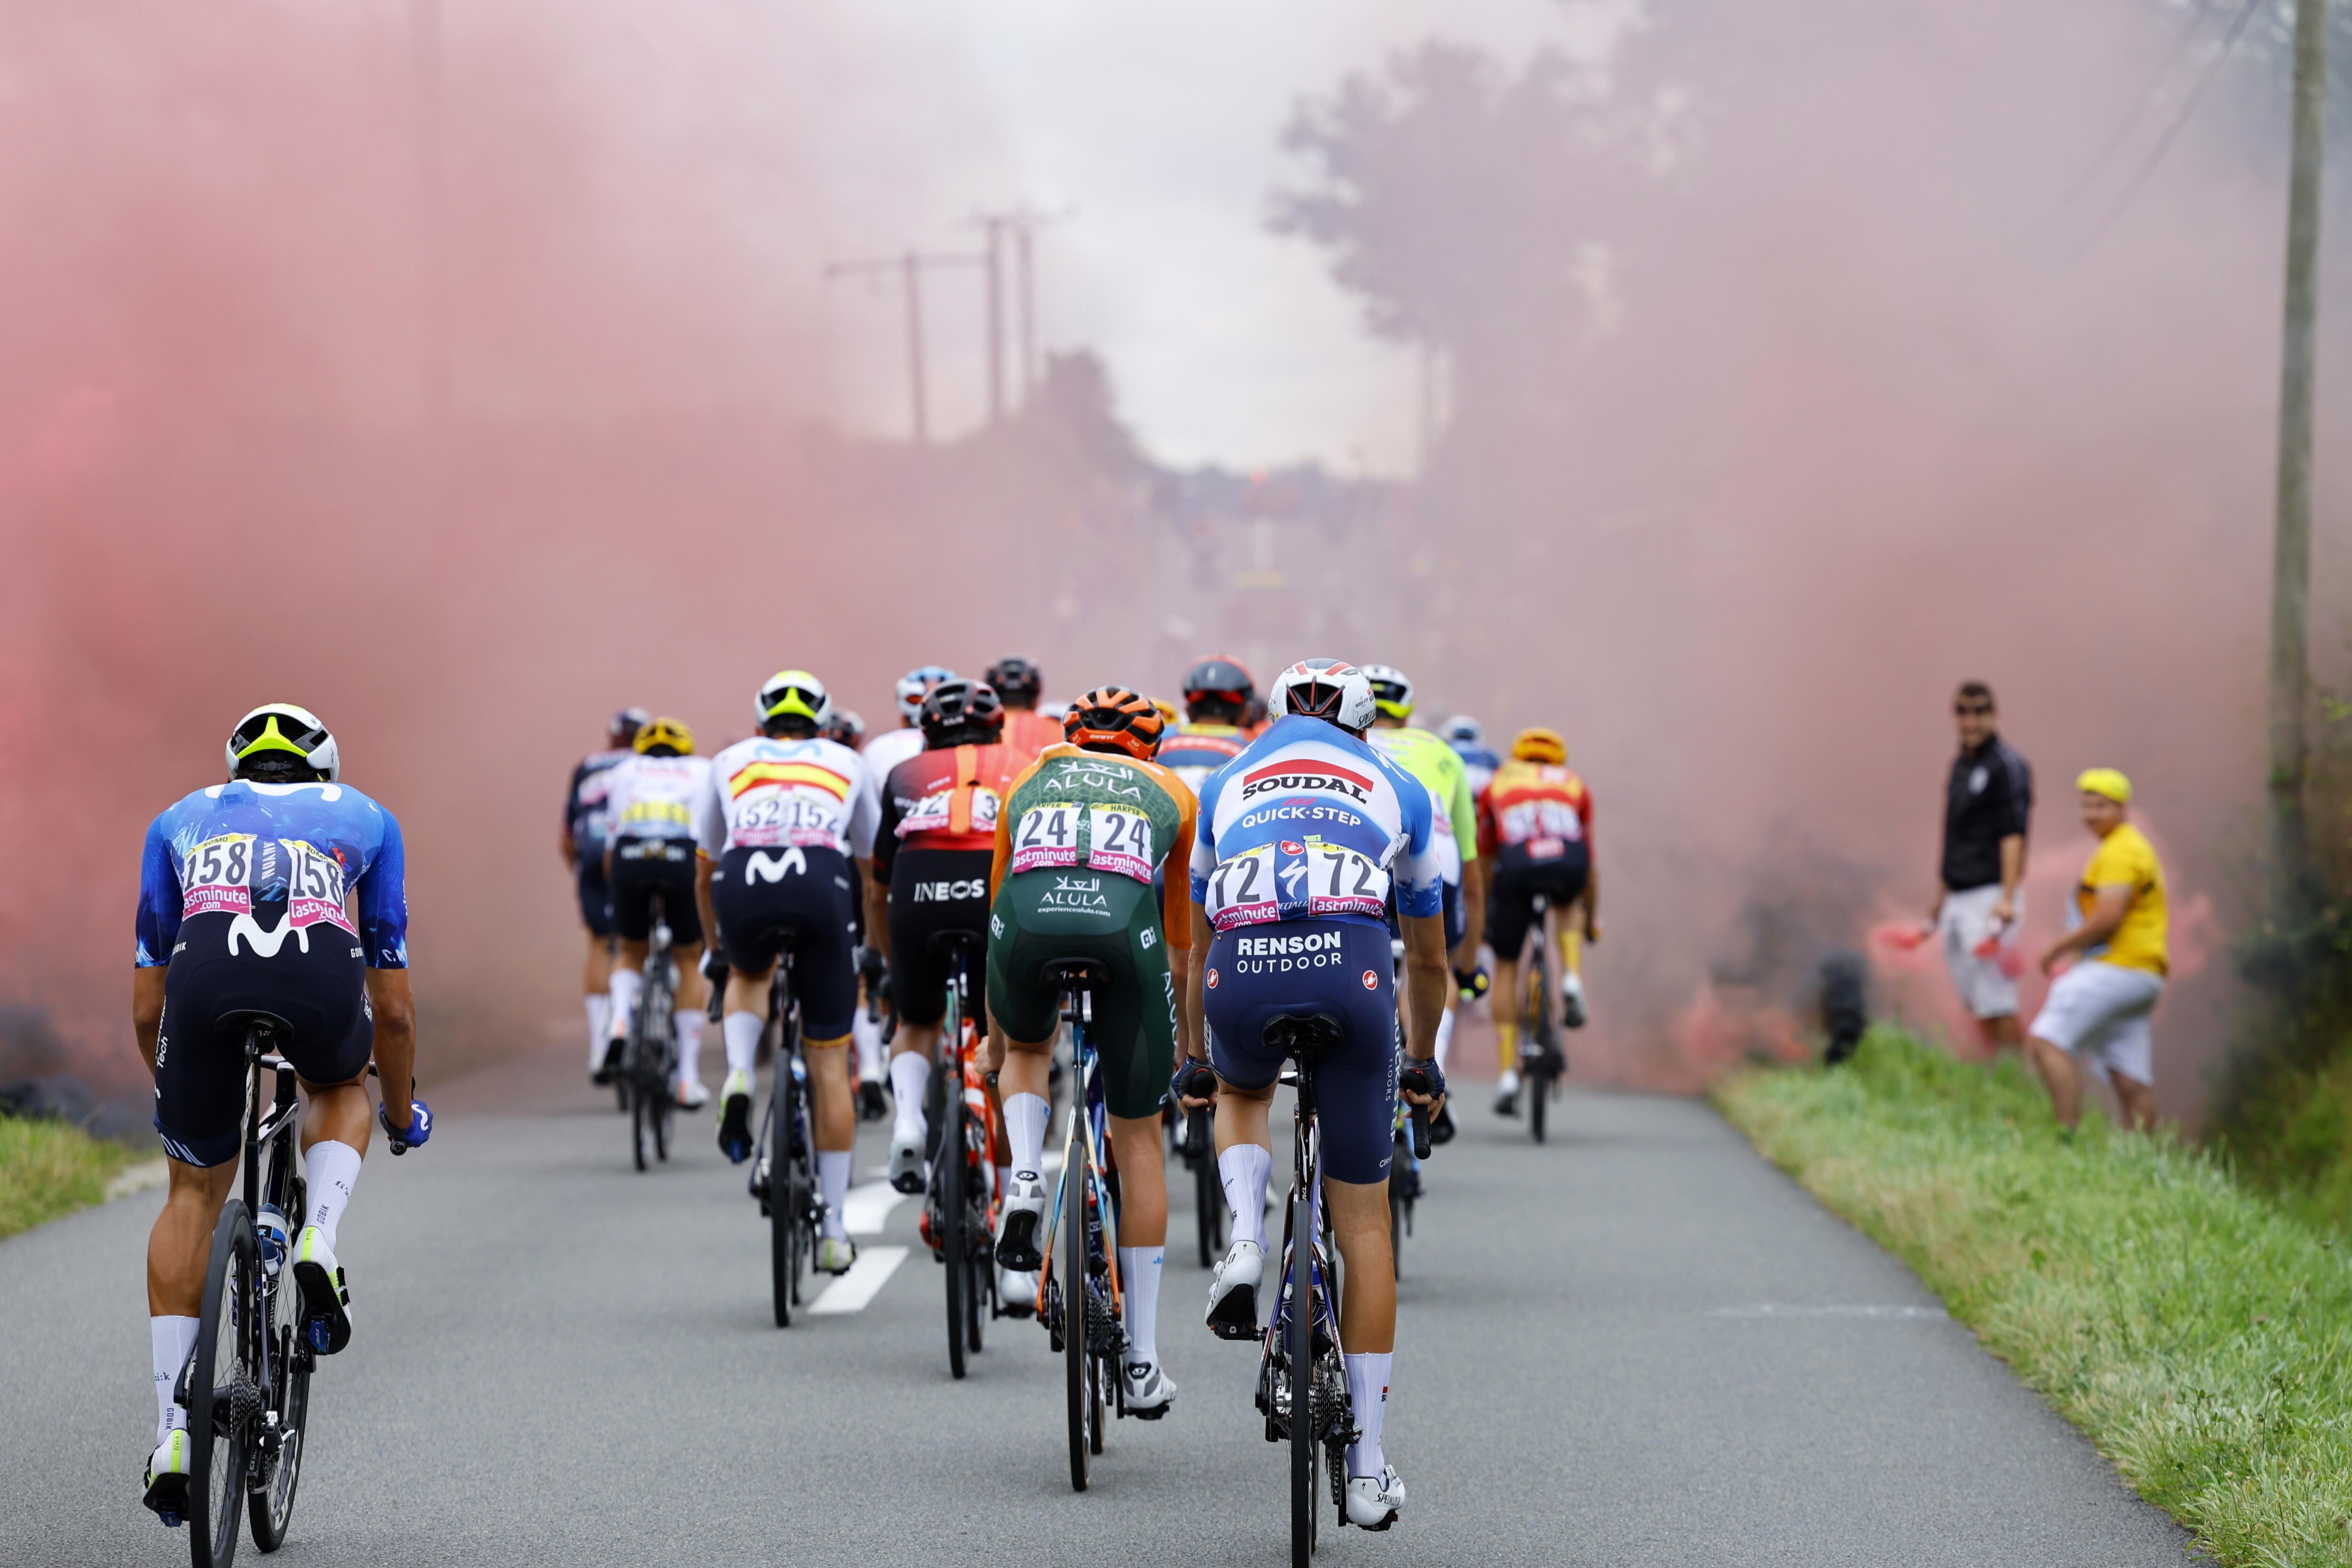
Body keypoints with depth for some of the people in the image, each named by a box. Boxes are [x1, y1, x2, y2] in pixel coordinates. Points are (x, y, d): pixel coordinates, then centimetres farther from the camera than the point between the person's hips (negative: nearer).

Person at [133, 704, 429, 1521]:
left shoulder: (181, 819, 36)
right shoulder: (363, 817, 35)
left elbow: (146, 1008, 36)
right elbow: (392, 1008, 36)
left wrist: (173, 1094, 54)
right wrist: (402, 1112, 52)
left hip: (207, 971, 0)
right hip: (323, 977, 0)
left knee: (194, 1194, 20)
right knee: (341, 1090, 36)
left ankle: (172, 1436, 13)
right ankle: (319, 1246, 7)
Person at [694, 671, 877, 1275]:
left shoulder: (731, 762, 31)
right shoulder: (847, 764, 31)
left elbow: (704, 873, 37)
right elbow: (872, 870, 38)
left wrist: (718, 947, 52)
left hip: (743, 887, 0)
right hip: (821, 885, 0)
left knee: (748, 976, 37)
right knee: (829, 1066, 11)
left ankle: (739, 1078, 6)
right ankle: (835, 1229, 11)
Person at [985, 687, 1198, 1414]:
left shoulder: (1029, 782, 35)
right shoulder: (1170, 793, 33)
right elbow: (1183, 945, 41)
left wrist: (993, 1048, 53)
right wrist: (1196, 1050, 53)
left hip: (1028, 917, 1)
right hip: (1122, 923, -1)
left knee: (1027, 1052, 36)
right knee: (1138, 1139, 14)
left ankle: (1025, 1181, 6)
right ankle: (1143, 1361, 14)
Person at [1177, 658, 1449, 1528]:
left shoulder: (1227, 786, 31)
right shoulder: (1399, 792, 29)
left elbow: (1199, 944, 40)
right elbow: (1429, 958, 38)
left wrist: (1191, 1060, 52)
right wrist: (1424, 1065, 53)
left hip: (1243, 977, 1)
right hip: (1351, 973, -1)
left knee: (1241, 1094, 38)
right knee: (1363, 1224, 11)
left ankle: (1245, 1241, 7)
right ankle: (1367, 1466, 11)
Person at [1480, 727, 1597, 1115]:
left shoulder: (1498, 784, 32)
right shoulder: (1573, 785, 33)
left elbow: (1484, 858, 36)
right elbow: (1589, 860, 41)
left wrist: (1480, 916, 47)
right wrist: (1592, 918, 52)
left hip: (1518, 865, -1)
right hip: (1569, 862, 1)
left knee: (1506, 966, 15)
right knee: (1566, 904, 39)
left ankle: (1508, 1075, 7)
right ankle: (1571, 979, 15)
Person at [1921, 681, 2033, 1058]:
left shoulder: (2007, 765, -9)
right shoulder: (1961, 765, 17)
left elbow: (2014, 835, -17)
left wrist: (2007, 899, -26)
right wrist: (1940, 899, 25)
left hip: (1989, 896, -9)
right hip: (1958, 899, 9)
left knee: (1996, 1003, -11)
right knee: (1975, 1001, 9)